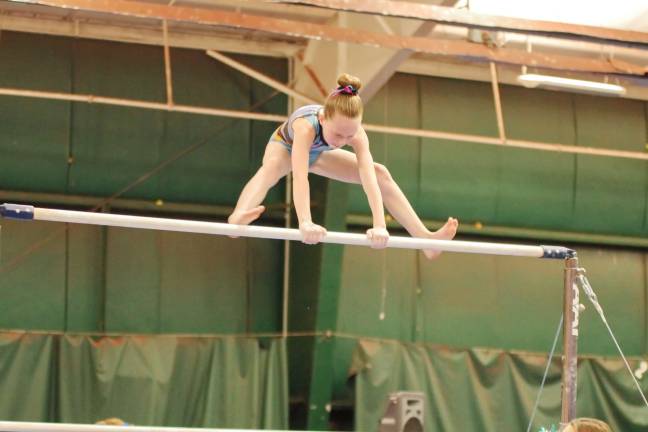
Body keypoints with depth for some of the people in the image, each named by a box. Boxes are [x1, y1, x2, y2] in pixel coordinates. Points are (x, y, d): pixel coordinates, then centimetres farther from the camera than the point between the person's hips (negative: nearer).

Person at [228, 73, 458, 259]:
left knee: (381, 173, -9)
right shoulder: (306, 126, -48)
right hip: (286, 147, -4)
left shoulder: (356, 133, -36)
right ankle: (238, 219, -67)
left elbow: (370, 178, -45)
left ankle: (425, 238, -8)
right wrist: (305, 223, -74)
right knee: (271, 168, -41)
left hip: (318, 154, 4)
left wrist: (379, 226, -57)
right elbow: (299, 176, -60)